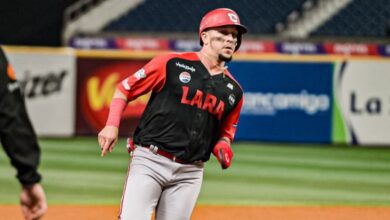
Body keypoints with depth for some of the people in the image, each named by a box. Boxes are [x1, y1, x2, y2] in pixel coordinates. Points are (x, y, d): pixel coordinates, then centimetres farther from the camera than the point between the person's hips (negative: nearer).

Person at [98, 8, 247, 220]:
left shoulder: (233, 90, 12)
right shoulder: (172, 64, -2)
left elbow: (225, 131, 23)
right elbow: (124, 88, 3)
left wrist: (223, 147, 0)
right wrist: (112, 125, -10)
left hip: (189, 174, 4)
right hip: (149, 162, -4)